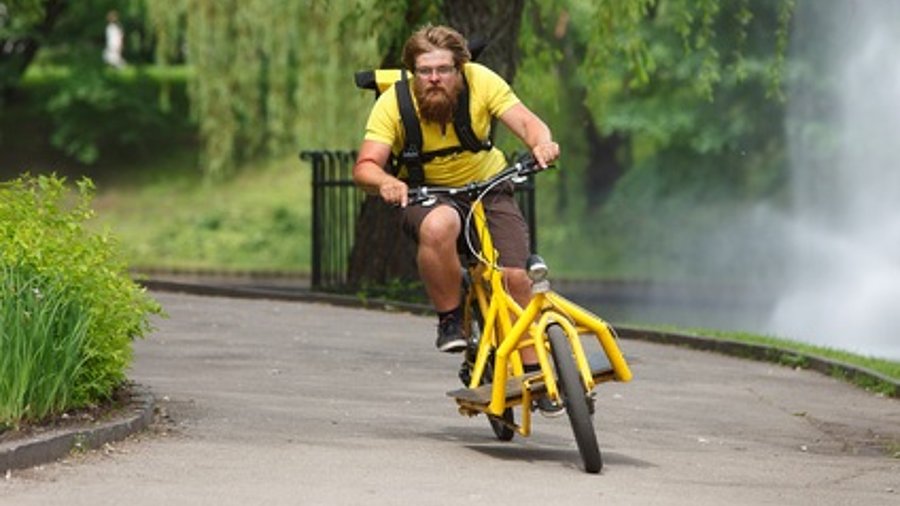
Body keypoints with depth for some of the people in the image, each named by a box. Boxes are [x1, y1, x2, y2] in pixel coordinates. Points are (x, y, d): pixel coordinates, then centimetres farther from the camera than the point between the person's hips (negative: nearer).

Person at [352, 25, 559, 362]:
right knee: (438, 226, -38)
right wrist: (385, 182, -49)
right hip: (424, 195, -2)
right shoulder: (394, 103, -18)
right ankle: (449, 320, -17)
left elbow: (526, 122, -23)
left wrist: (542, 143, -47)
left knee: (515, 276, -16)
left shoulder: (481, 81, -16)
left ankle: (533, 369, 1)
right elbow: (365, 166, -25)